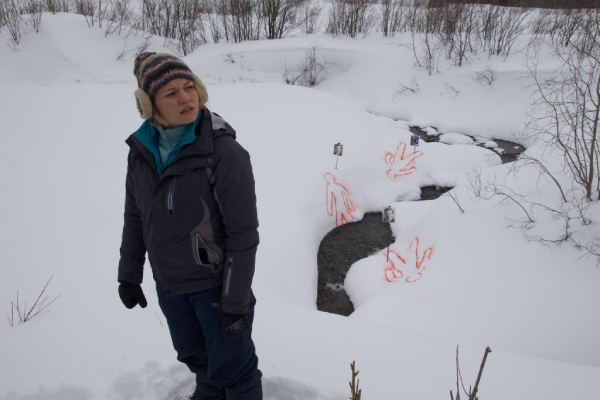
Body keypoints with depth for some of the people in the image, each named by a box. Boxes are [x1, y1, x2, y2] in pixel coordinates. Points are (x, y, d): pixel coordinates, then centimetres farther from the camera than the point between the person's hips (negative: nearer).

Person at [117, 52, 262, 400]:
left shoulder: (223, 151, -22)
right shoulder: (142, 149, -4)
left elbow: (244, 234, -20)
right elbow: (135, 217, 8)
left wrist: (235, 302, -17)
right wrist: (129, 274, 12)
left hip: (215, 283, -6)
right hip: (168, 285, 6)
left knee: (229, 364, 12)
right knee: (194, 354, 28)